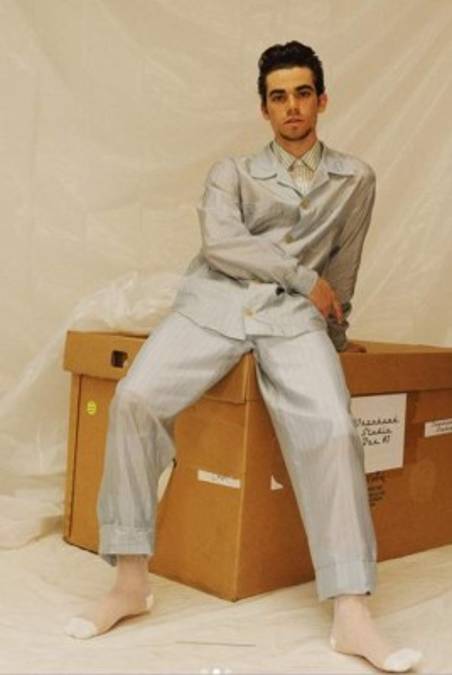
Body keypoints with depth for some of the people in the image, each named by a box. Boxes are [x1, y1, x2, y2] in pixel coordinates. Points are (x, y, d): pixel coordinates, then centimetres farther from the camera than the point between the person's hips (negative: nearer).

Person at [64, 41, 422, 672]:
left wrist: (336, 336, 33)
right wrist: (305, 276, -4)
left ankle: (352, 615, -23)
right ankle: (132, 581, -15)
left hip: (295, 315, 0)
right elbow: (220, 242, -2)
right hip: (214, 302, 0)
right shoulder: (232, 171, 17)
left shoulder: (355, 178, 21)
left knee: (332, 431, -27)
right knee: (135, 398, -25)